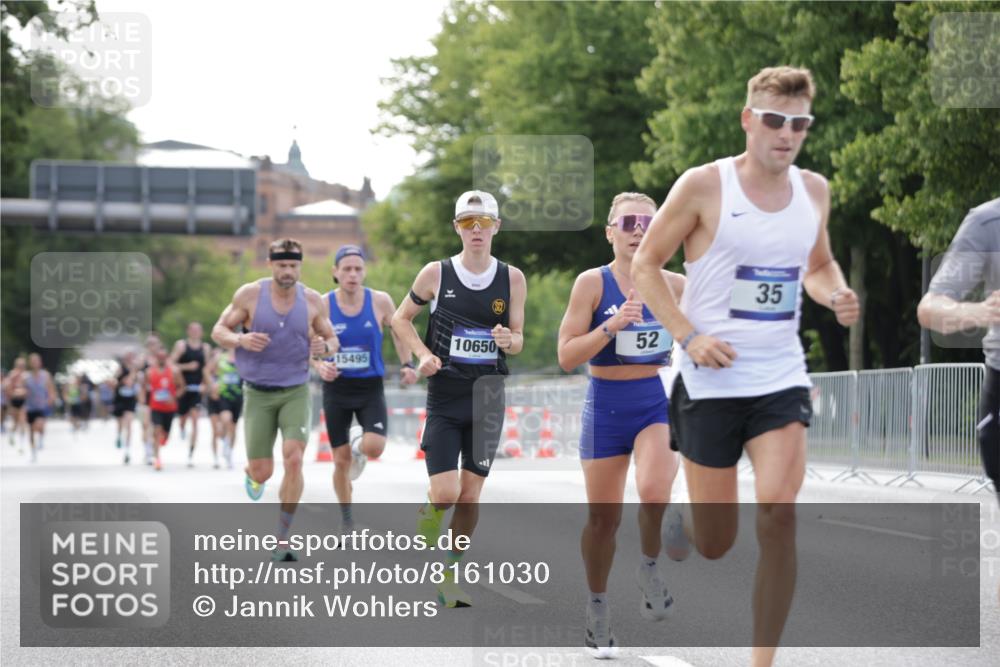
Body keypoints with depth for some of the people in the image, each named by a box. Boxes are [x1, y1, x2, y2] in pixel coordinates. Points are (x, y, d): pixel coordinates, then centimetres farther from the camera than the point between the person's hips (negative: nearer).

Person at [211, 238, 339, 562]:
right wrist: (241, 340, -23)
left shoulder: (313, 301, -4)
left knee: (294, 460, -18)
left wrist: (325, 346, -17)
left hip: (296, 392, 0)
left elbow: (331, 339, 8)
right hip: (258, 393, 0)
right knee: (262, 472, 0)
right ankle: (252, 475, 43)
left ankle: (282, 539, -6)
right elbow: (218, 331, -1)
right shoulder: (249, 294, -8)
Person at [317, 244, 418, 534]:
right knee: (341, 461, 3)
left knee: (375, 447, -22)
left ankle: (359, 447, 17)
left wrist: (407, 364, -3)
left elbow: (398, 333, 10)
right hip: (336, 388, 0)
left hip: (371, 388, 0)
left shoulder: (380, 301, -6)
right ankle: (346, 518, 24)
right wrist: (320, 367, -18)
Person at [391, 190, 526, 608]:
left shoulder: (512, 279, 2)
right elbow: (401, 319, 10)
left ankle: (450, 575, 20)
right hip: (444, 397, -2)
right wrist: (423, 354, -6)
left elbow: (518, 340, 9)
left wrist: (508, 340, -15)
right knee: (445, 494, -13)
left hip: (488, 398, 2)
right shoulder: (436, 273, -3)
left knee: (470, 496, 5)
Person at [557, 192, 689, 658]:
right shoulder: (591, 283, -6)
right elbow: (566, 357, -11)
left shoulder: (674, 285, 0)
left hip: (659, 402, 1)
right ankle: (597, 605, 28)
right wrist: (611, 326, -23)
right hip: (606, 406, 0)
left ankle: (649, 568, 1)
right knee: (603, 517, 7)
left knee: (654, 494, -27)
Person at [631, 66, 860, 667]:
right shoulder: (704, 186, -8)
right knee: (714, 544, 2)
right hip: (712, 381, -3)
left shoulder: (815, 191, 6)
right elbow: (645, 266, -2)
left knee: (779, 512, -18)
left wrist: (836, 295, -1)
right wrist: (689, 335, -14)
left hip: (781, 377, 3)